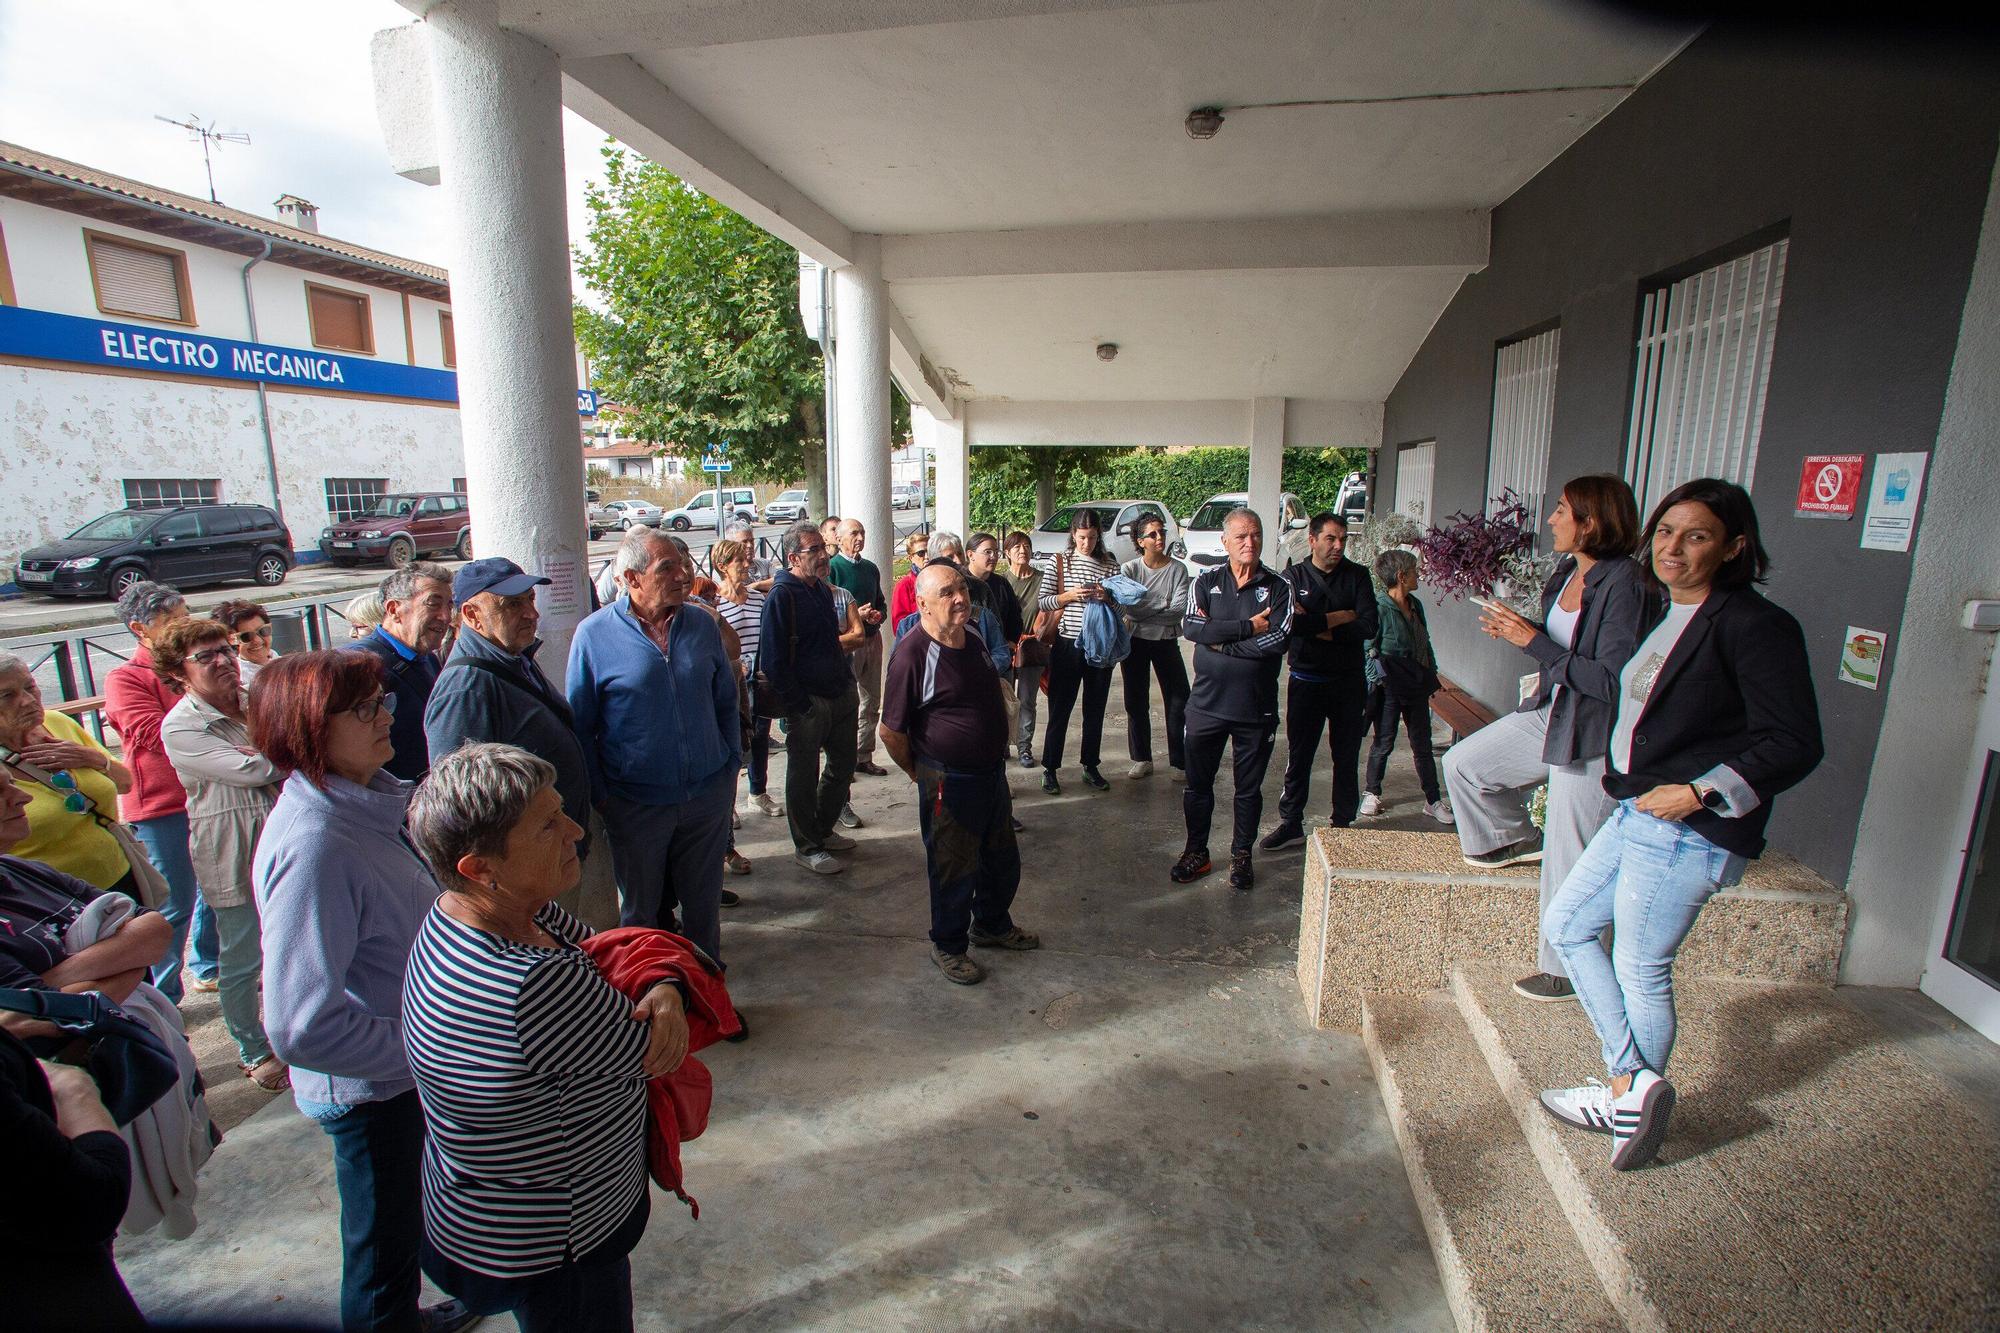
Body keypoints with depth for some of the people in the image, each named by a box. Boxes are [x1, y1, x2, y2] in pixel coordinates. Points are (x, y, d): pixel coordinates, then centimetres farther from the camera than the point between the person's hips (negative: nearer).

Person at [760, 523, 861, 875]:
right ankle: (806, 847, 21)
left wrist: (848, 685, 14)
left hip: (840, 697, 8)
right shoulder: (782, 596, -14)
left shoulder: (823, 590, 12)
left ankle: (823, 830, 36)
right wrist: (800, 707, -17)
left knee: (843, 766, 17)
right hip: (808, 704, -8)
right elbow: (772, 661, -17)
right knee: (804, 777, 6)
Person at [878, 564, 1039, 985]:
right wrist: (918, 772, -4)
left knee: (1003, 860, 22)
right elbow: (891, 730, -17)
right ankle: (947, 946, 32)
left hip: (992, 772, 8)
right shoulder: (912, 654, -23)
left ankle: (991, 925, 46)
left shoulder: (973, 642, 3)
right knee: (954, 870, 10)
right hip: (949, 784, -8)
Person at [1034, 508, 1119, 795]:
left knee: (1095, 710, 12)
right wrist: (1070, 595, -18)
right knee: (1059, 710, 3)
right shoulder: (1057, 562, 0)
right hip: (1067, 645, -3)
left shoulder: (1110, 566, 6)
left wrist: (1108, 597, -13)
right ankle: (1050, 769, 14)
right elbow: (1044, 602, -2)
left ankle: (1090, 768, 26)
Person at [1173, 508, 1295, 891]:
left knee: (1249, 789, 12)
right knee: (1198, 784, 11)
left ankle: (1241, 856, 30)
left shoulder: (1278, 586, -2)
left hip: (1256, 708, -1)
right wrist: (1248, 627, -18)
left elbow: (1278, 640, -17)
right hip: (1206, 702, 1)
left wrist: (1219, 639, -15)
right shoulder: (1206, 582, 2)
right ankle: (1196, 853, 29)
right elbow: (1191, 627, -15)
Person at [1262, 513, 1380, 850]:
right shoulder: (1293, 576, 0)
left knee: (1346, 756, 9)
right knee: (1298, 755, 5)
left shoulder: (1357, 576, 2)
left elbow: (1369, 626, -11)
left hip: (1349, 680, 1)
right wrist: (1339, 618, -14)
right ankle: (1291, 823, 16)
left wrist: (1316, 626, -14)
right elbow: (1289, 621, -18)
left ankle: (1342, 823, 22)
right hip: (1306, 680, -1)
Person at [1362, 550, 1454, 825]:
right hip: (1390, 688, -6)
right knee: (1384, 743, 6)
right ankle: (1371, 793, 24)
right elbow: (1368, 649, -13)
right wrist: (1375, 682, -15)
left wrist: (1432, 675, 17)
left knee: (1422, 745, 11)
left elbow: (1425, 643, 18)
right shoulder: (1378, 607, -15)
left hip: (1417, 686, 7)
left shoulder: (1416, 604, 8)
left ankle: (1433, 801, 19)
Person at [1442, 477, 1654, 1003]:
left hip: (1593, 736, -8)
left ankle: (1570, 972, 23)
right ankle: (1517, 838, 34)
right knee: (1462, 764, 11)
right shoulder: (1567, 570, 3)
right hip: (1550, 713, 9)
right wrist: (1516, 631, -3)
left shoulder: (1626, 586, -23)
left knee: (1569, 866, 3)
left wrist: (1534, 642, -23)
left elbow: (1614, 680, -25)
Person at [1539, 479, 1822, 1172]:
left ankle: (1632, 1094, 26)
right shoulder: (1665, 615, 10)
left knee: (1640, 969, 5)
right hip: (1634, 815, 10)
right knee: (1565, 925, 13)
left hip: (1689, 833, -10)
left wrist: (1697, 792, -21)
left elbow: (1795, 746, -17)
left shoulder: (1754, 625, -16)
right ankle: (1631, 1084, 18)